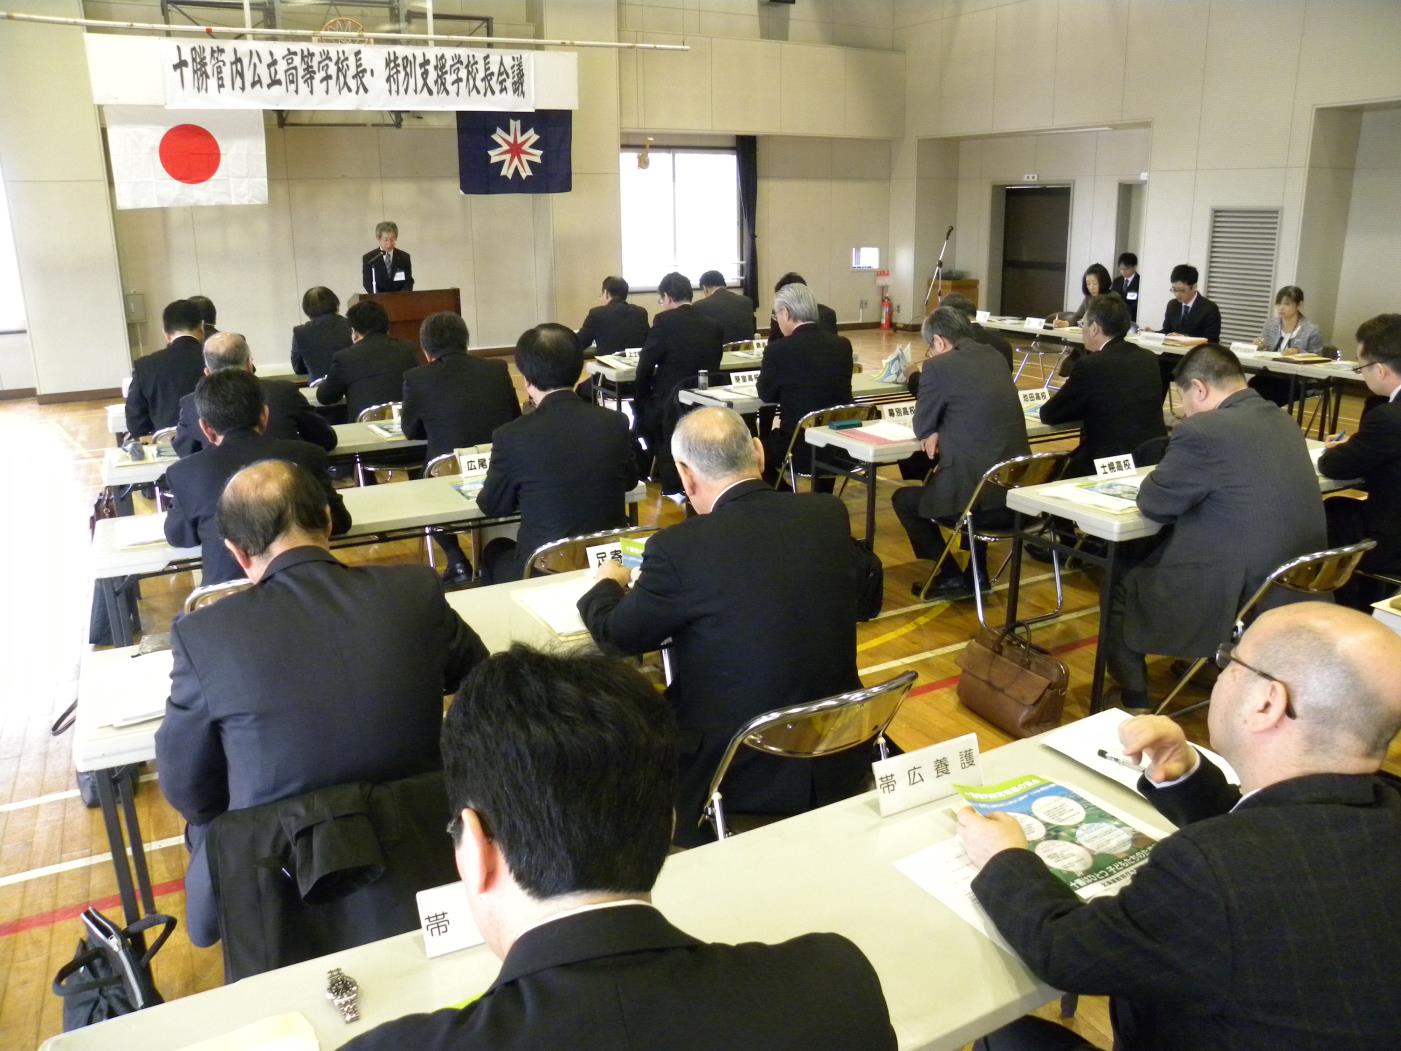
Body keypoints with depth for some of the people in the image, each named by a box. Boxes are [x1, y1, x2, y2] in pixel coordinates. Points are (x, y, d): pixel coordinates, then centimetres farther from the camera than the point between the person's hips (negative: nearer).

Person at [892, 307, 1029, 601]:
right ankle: (977, 572, 36)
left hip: (979, 496, -7)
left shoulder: (939, 366, -7)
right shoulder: (995, 357, 13)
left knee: (903, 499, 20)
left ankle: (951, 577, 16)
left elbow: (922, 427, 4)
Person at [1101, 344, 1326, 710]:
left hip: (1235, 602, -8)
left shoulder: (1201, 432, -19)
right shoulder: (1284, 422, 7)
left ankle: (1134, 704, 25)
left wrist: (1165, 472, 11)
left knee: (1120, 587, 15)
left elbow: (1154, 504, -7)